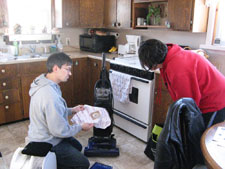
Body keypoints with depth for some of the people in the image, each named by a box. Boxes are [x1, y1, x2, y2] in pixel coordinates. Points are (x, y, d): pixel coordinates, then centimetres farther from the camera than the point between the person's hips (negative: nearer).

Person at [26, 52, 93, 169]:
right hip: (46, 144, -9)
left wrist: (71, 110, 6)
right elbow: (60, 130, -29)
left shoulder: (44, 83, -2)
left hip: (43, 136, 10)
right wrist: (81, 127, -13)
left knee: (77, 147, 25)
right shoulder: (50, 95, -35)